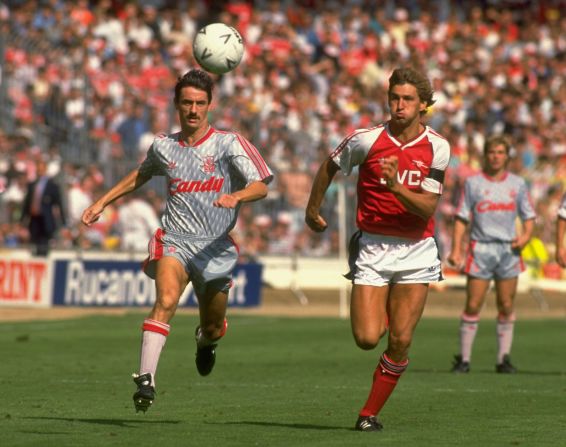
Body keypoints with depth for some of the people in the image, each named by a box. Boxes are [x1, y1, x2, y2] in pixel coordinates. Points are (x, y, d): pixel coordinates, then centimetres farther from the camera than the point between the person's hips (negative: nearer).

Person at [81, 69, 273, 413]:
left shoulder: (229, 143, -2)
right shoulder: (164, 146, 9)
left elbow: (261, 186, -11)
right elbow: (141, 175, 31)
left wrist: (235, 196, -31)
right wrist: (103, 202, 29)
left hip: (215, 247, 0)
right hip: (174, 241, 0)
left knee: (213, 328, 11)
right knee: (166, 300, -29)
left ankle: (206, 341, 50)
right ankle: (146, 379, -36)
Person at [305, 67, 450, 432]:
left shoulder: (437, 147, -5)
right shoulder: (367, 140, -8)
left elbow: (428, 207, -11)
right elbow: (330, 166, 12)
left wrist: (396, 187, -28)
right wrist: (313, 209, 22)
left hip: (417, 251, 0)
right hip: (372, 248, 0)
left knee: (401, 341, -7)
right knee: (367, 339, -9)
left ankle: (370, 413, 10)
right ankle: (381, 315, 29)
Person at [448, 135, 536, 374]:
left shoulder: (518, 184, 9)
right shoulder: (473, 183, 3)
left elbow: (529, 216, 13)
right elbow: (461, 218, 1)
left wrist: (526, 235, -8)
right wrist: (456, 249, -8)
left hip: (509, 249, 2)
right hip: (481, 248, -2)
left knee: (506, 307, 2)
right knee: (472, 306, -5)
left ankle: (504, 359, 9)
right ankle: (464, 359, 1)